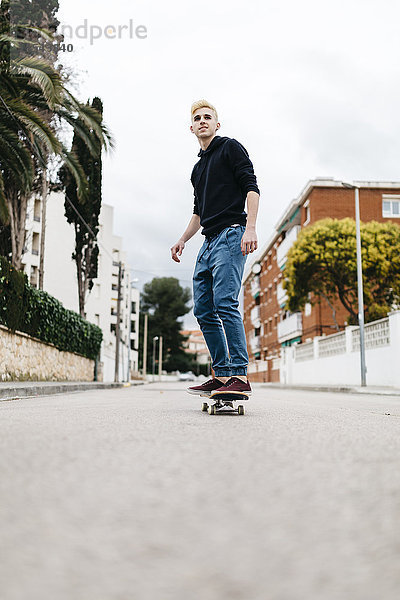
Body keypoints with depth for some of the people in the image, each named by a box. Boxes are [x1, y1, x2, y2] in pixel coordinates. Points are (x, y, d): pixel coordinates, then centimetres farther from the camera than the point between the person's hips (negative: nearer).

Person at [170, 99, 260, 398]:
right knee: (203, 310, 3)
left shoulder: (230, 147, 4)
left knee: (225, 302, -21)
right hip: (209, 242, 9)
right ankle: (222, 375, 8)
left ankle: (240, 376, -21)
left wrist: (250, 228, -19)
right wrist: (183, 240, 24)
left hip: (231, 234, -9)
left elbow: (252, 187, -7)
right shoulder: (198, 167, 27)